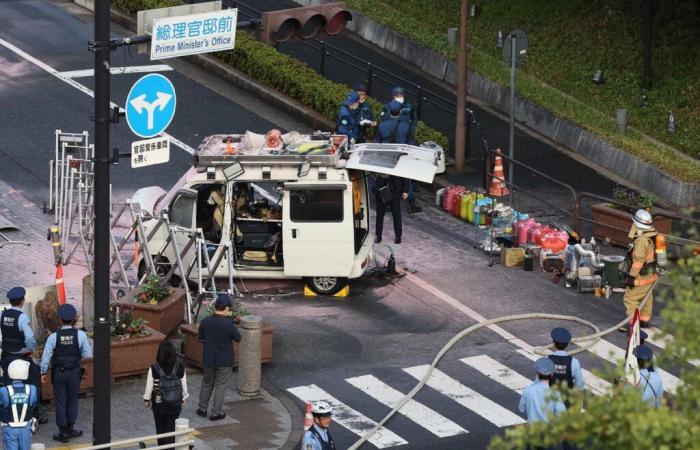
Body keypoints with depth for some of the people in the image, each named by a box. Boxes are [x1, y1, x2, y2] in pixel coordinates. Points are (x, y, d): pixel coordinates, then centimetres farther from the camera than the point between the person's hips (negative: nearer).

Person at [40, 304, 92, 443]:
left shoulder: (53, 337, -13)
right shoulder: (80, 335, -12)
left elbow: (46, 357, -7)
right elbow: (88, 354, -5)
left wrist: (43, 373, 6)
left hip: (58, 373, -1)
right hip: (74, 373, 1)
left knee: (60, 402, 8)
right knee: (72, 401, 15)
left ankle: (63, 432, 12)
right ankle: (70, 429, 23)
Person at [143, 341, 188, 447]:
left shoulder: (154, 369, -20)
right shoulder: (180, 368, -15)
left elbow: (149, 386, -9)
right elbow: (184, 385, -3)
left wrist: (146, 399, 8)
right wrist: (183, 398, 14)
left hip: (158, 405, -1)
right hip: (175, 404, 1)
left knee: (160, 427, 19)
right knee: (172, 429, 13)